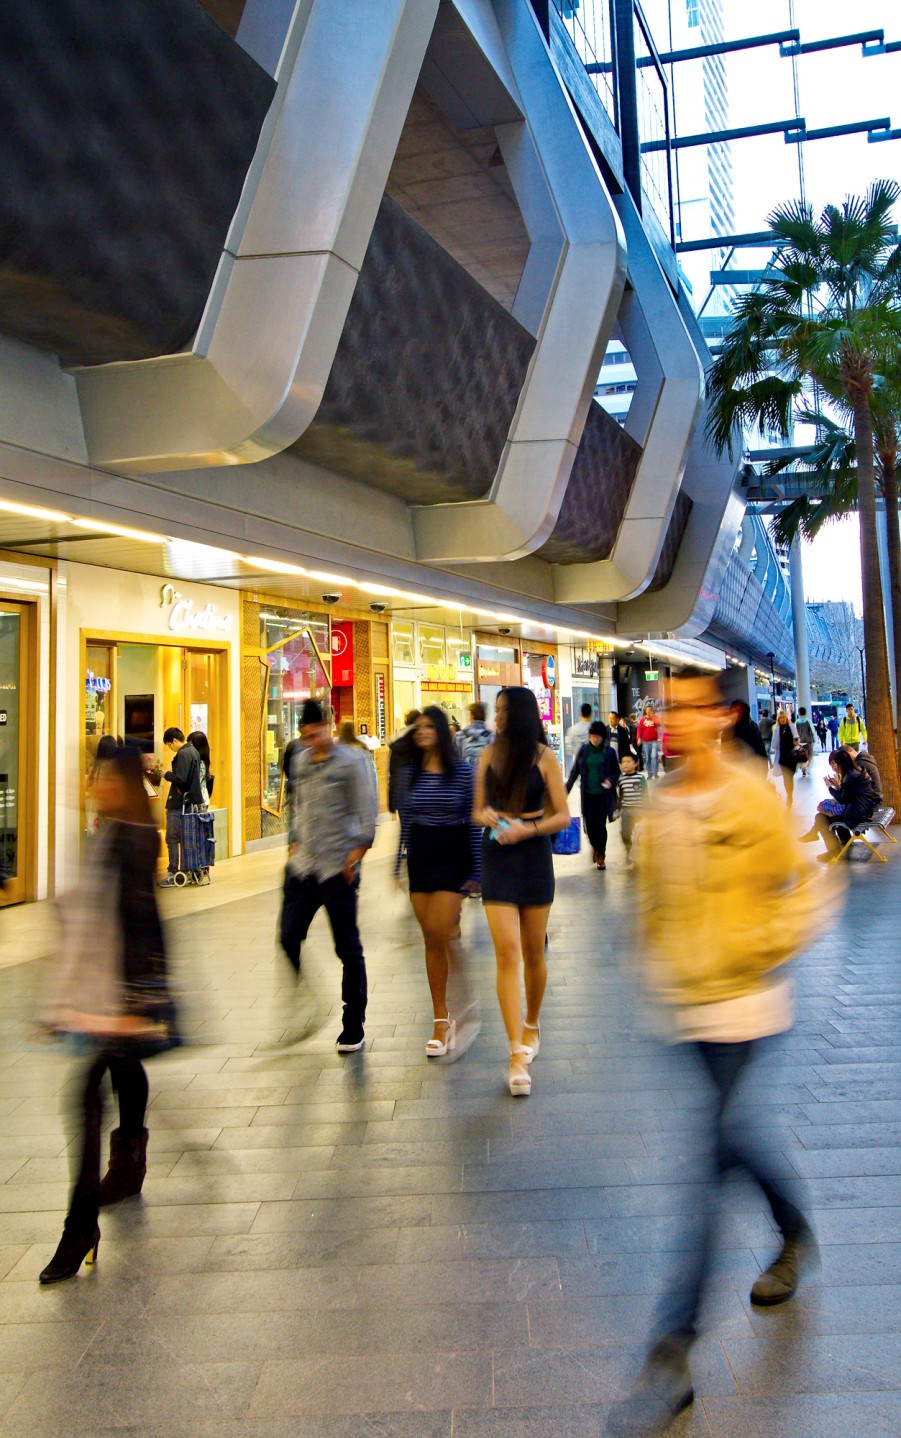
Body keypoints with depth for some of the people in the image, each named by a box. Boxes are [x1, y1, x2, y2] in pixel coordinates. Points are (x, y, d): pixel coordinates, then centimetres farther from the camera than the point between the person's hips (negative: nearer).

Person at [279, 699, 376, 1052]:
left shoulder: (348, 761, -6)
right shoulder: (301, 761, 12)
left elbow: (366, 811, -8)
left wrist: (358, 849, -15)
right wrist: (294, 841, 13)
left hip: (337, 867, -5)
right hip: (302, 864, 6)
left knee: (348, 948, 3)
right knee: (289, 937, -1)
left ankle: (353, 1027, 15)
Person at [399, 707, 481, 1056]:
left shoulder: (462, 770, -4)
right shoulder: (412, 772, 7)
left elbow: (473, 821, -3)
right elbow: (405, 821, 12)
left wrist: (476, 870, -5)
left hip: (452, 856, -4)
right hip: (420, 856, 4)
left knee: (439, 934, -14)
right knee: (432, 941, 8)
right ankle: (441, 1019, 16)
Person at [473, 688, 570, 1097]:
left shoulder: (544, 758, -2)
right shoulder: (488, 755, 6)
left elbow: (562, 816, -1)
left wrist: (527, 828, -17)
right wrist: (486, 817, -10)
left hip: (533, 855, -1)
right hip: (496, 858, 1)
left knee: (533, 952, 11)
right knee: (507, 952, -10)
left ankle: (532, 1026, 36)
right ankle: (518, 1054, -9)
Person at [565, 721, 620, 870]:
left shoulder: (609, 752, -3)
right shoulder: (584, 750, 1)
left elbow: (616, 771, 6)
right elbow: (575, 770, 8)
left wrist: (611, 780, -14)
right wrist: (567, 789, 7)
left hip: (603, 794, -2)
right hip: (587, 794, 2)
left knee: (600, 825, -2)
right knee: (589, 824, 2)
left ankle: (601, 855, 16)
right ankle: (595, 847, 31)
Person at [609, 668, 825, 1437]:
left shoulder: (751, 800, -13)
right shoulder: (661, 805, 4)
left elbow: (806, 897, -7)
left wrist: (751, 954, -14)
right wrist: (656, 964, 8)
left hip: (738, 1003, -6)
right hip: (685, 1000, 6)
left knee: (708, 1157, -4)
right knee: (729, 1133, 20)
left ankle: (672, 1355, 5)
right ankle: (796, 1233, 50)